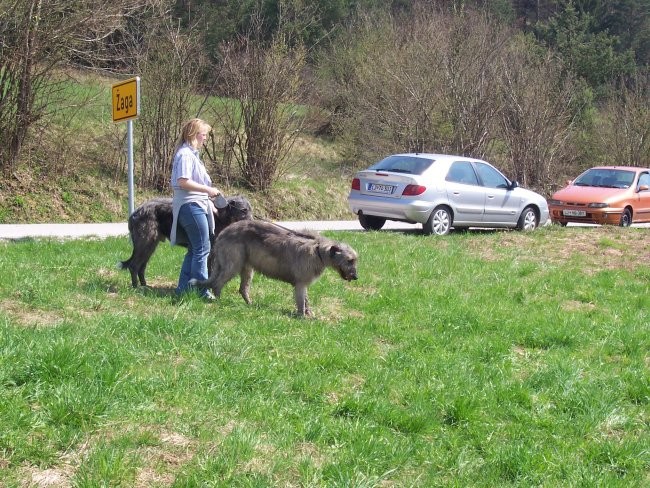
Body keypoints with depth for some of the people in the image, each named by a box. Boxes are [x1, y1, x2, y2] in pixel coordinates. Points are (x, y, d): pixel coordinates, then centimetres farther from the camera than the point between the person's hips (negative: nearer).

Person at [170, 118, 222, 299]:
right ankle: (202, 290, -6)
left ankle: (183, 287, 17)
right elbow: (183, 182, -22)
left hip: (196, 206, 11)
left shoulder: (190, 153, 19)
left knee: (195, 249, 13)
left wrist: (208, 201, 21)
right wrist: (208, 190, -18)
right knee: (202, 249, -9)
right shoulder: (185, 154, -13)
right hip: (191, 206, -11)